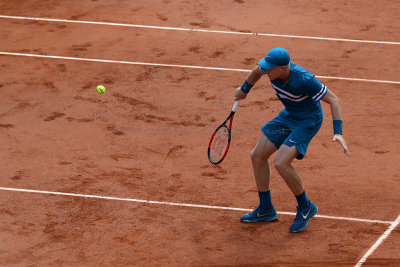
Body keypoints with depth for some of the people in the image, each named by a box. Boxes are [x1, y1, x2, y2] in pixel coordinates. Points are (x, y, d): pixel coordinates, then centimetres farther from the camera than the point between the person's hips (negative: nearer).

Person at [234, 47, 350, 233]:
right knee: (257, 155, 5)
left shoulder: (304, 80, -35)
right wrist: (244, 90, 27)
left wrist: (338, 133, -35)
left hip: (308, 121, -8)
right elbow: (257, 71, 9)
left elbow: (334, 100, -26)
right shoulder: (270, 67, -17)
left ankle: (305, 207, 1)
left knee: (281, 163, -22)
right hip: (288, 116, 8)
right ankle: (266, 210, 20)